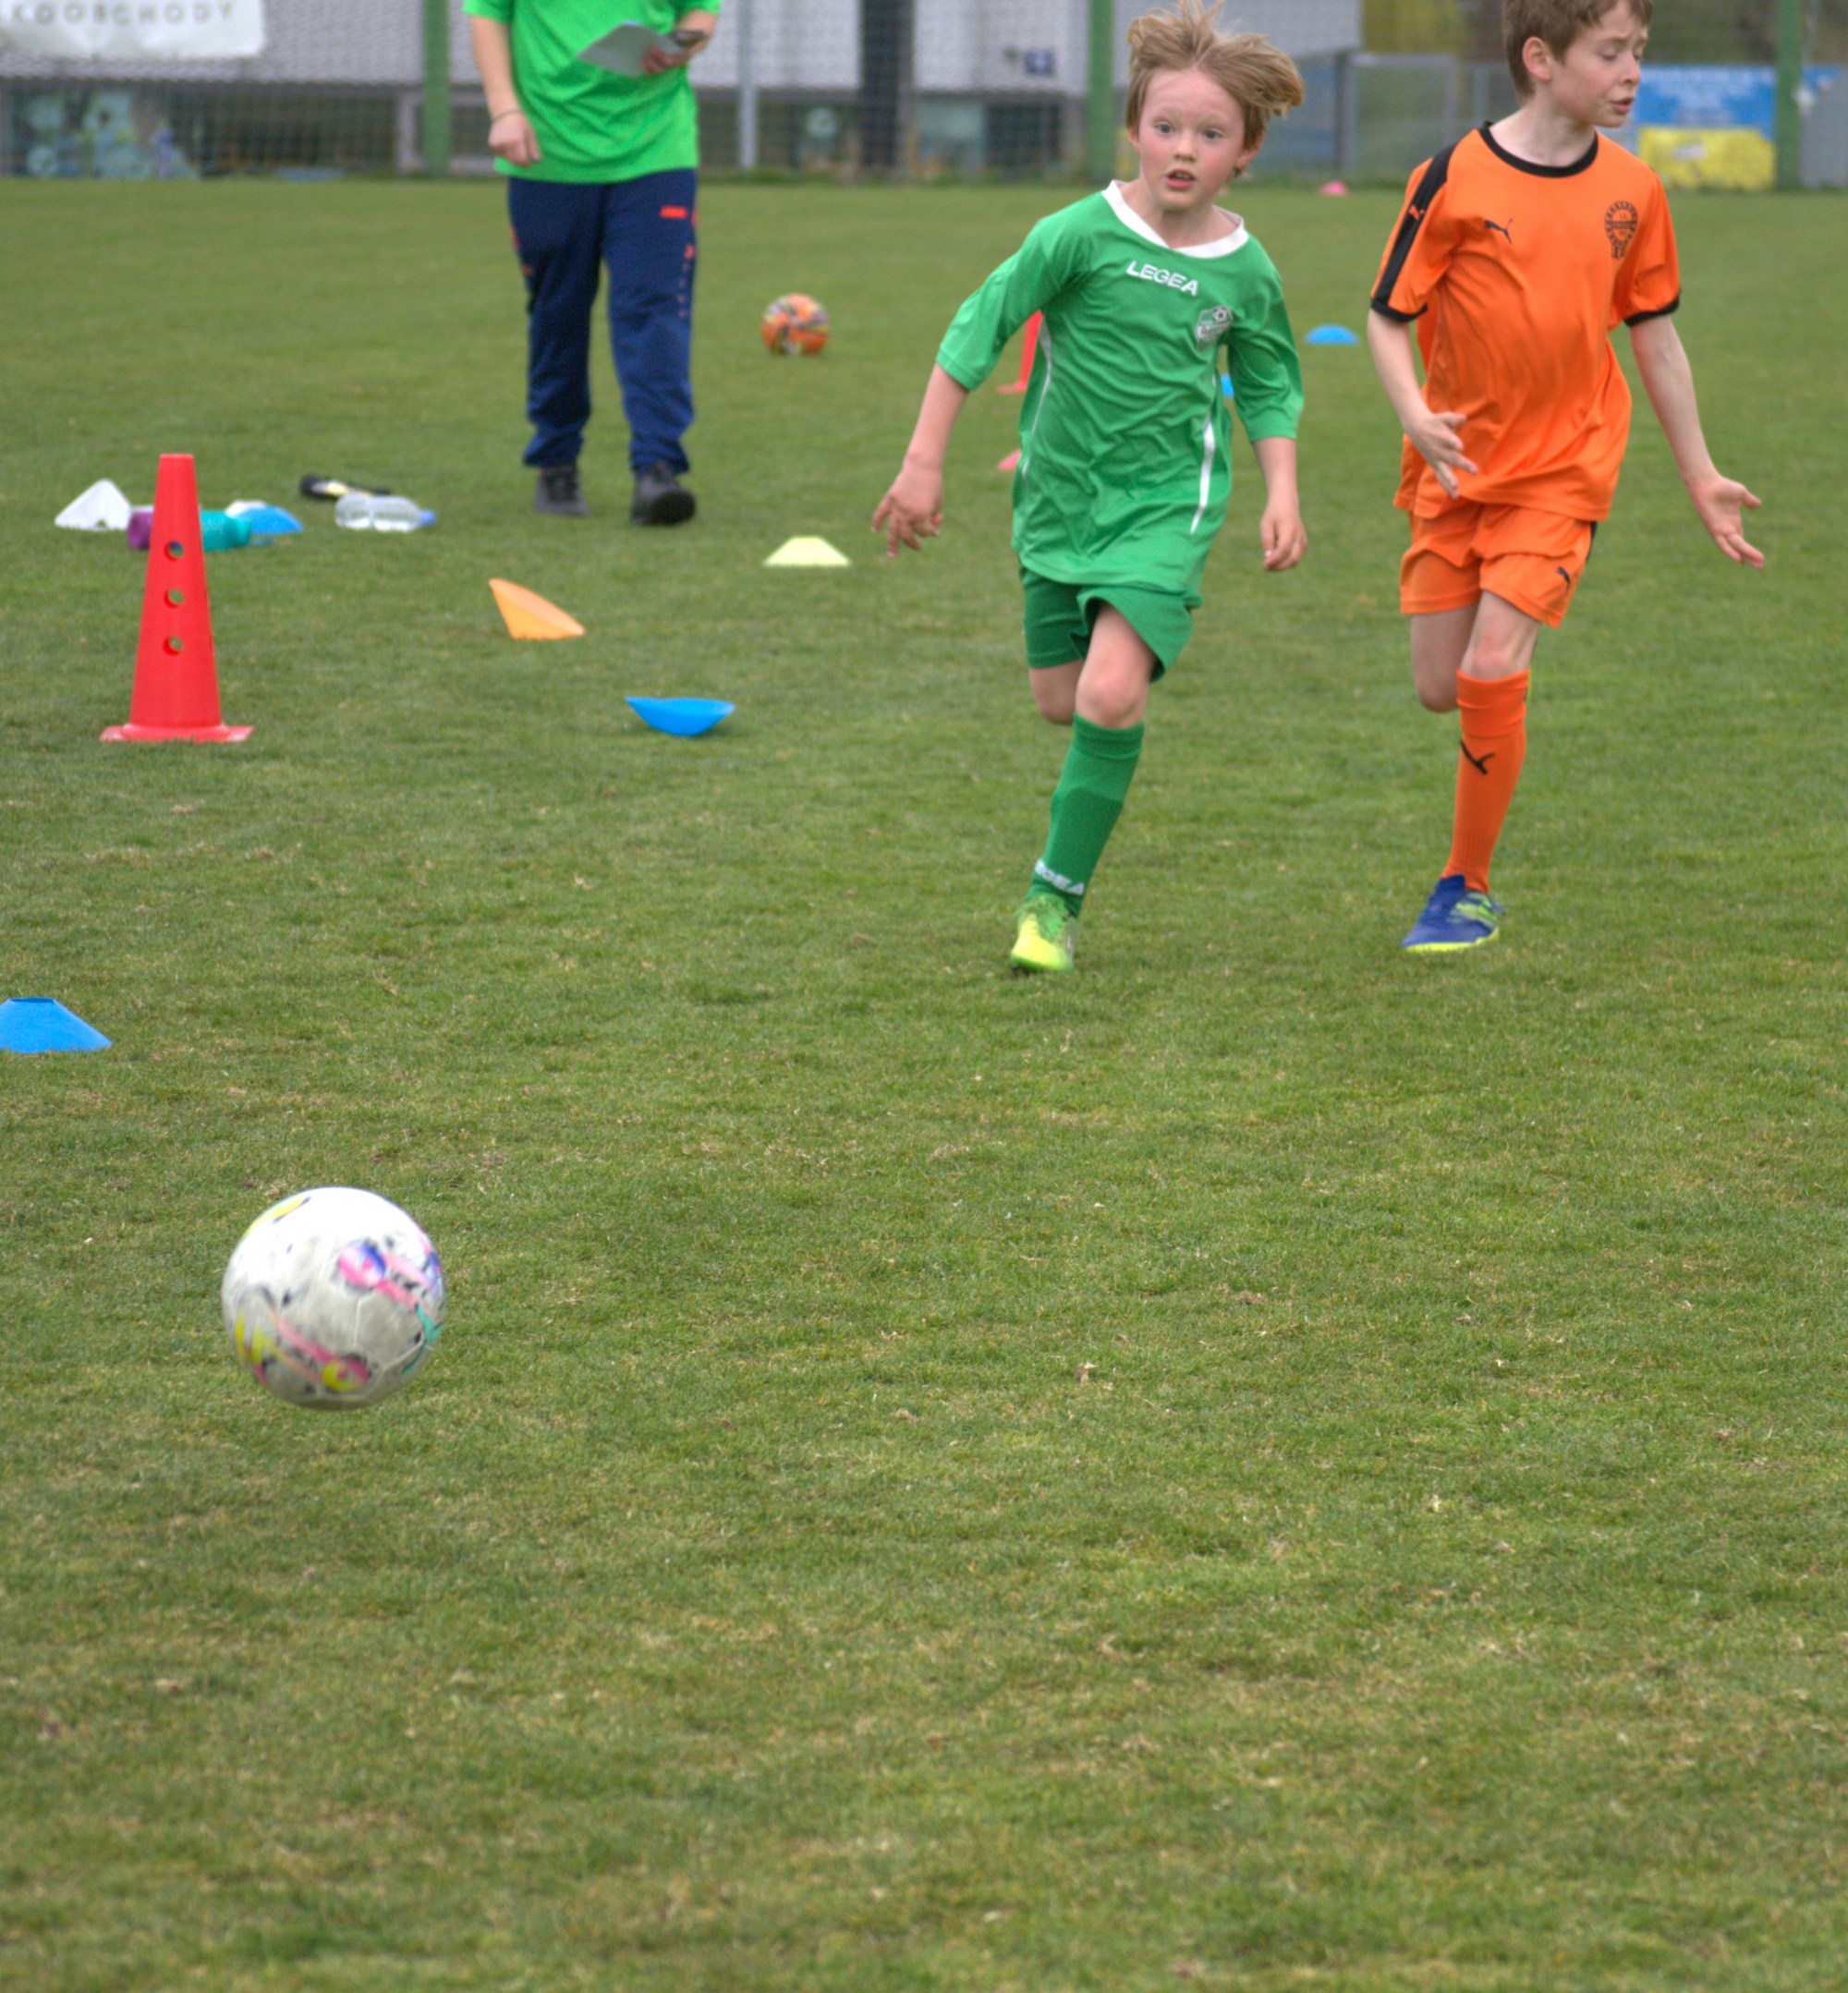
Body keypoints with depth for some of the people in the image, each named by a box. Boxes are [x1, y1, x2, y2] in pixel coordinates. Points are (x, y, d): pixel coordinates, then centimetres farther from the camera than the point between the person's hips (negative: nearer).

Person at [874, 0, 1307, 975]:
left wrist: (1281, 493, -1)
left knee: (1110, 694, -19)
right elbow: (979, 328, -7)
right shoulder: (1082, 234, -14)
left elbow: (1269, 389, 11)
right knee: (1058, 701, 12)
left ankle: (1057, 894, -7)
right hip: (1059, 494, 1)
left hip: (1166, 503, -1)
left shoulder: (1244, 271, -6)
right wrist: (924, 463, -8)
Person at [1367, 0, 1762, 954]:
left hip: (1561, 471, 0)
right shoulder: (1456, 179, -10)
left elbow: (1655, 337, 10)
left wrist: (1701, 478, 12)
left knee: (1492, 669, -14)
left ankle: (1467, 890, 1)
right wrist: (1414, 417, -22)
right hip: (1457, 466, 0)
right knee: (1440, 688, 2)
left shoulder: (1632, 191, -1)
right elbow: (1388, 315, -3)